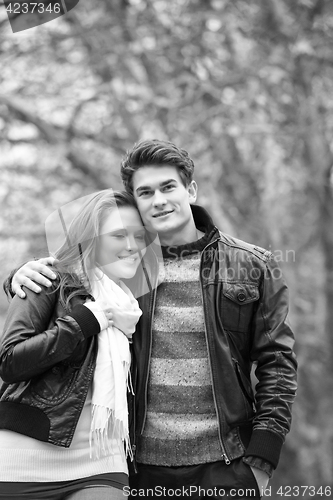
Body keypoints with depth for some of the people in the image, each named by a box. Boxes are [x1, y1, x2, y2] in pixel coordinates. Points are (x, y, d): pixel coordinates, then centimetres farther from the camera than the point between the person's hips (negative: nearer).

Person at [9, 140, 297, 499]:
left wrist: (261, 458, -6)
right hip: (144, 469, 1)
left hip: (225, 468, -1)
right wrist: (27, 274, -6)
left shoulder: (252, 266, 3)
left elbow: (276, 361, 2)